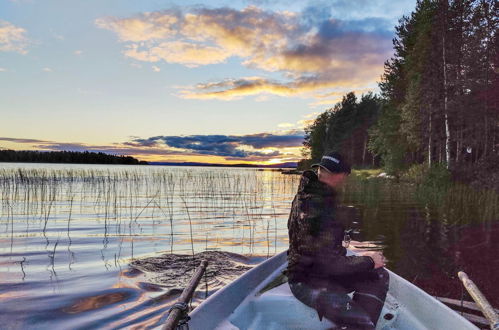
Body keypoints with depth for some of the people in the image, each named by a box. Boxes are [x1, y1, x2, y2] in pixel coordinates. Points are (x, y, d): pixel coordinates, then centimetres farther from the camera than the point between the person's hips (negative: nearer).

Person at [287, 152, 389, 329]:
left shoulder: (310, 190, 3)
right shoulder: (318, 209, -30)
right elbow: (329, 262, -29)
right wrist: (368, 261, -18)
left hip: (323, 270, 11)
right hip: (307, 282, -11)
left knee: (379, 276, 6)